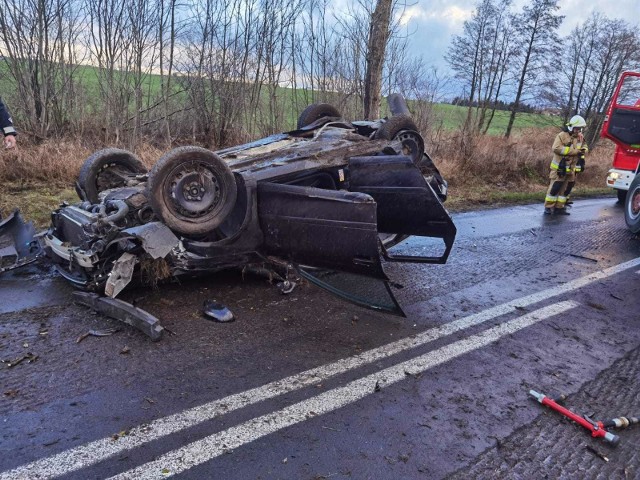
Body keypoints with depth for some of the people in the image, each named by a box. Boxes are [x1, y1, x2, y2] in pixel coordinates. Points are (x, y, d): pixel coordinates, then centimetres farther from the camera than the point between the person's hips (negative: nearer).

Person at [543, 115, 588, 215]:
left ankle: (559, 207, 17)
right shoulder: (562, 135, -12)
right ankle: (548, 207, 3)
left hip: (571, 169, 7)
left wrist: (583, 151, -10)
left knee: (566, 189, 10)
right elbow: (556, 148, -23)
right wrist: (574, 151, -22)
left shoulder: (580, 138, 9)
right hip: (559, 168, -7)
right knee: (555, 188, -5)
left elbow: (585, 148, 17)